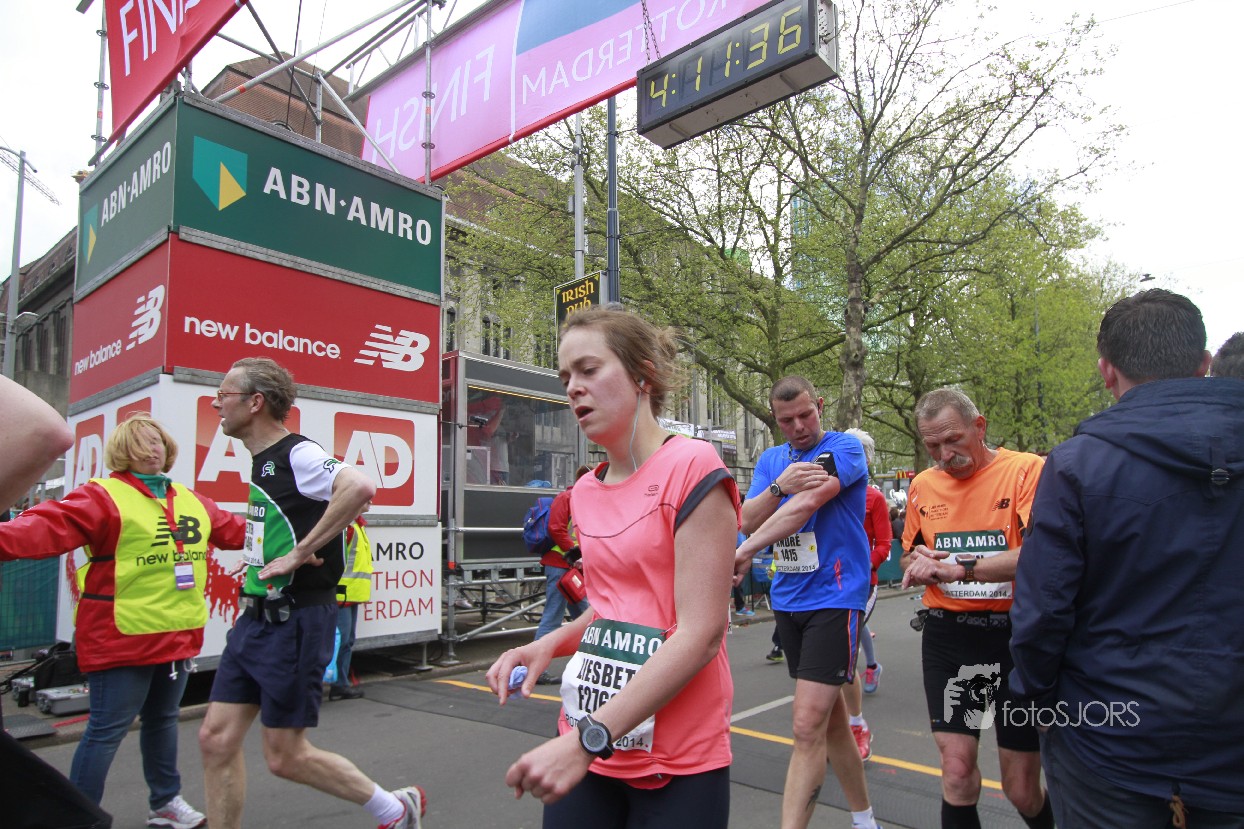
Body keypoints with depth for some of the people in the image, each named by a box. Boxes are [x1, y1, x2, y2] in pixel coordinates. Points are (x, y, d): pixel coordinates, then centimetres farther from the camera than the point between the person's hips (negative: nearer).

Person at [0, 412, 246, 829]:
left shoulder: (193, 502, 10)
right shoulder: (103, 496, -10)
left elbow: (235, 530, 21)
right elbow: (49, 526, -24)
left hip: (178, 635, 7)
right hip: (123, 637, -7)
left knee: (163, 719, 21)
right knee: (107, 729, 1)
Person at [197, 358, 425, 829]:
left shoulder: (297, 455, -16)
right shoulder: (261, 462, 13)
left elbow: (360, 488, -36)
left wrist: (299, 553, -28)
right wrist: (258, 559, 11)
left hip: (295, 624, -9)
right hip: (255, 619, 9)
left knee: (286, 757, 1)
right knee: (216, 739, 9)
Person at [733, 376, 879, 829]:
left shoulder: (844, 447, -8)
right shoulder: (771, 460, 10)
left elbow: (806, 504, -23)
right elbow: (747, 520, 0)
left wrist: (746, 551, -21)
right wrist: (780, 485, -18)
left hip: (834, 598, -7)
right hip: (787, 599, 7)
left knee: (808, 726, -11)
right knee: (829, 716, 18)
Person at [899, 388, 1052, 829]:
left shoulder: (1027, 470, -9)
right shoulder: (923, 485, 7)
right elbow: (907, 558, 19)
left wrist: (958, 568, -28)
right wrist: (918, 562, -5)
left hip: (1014, 633, -3)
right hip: (946, 638, 3)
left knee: (1023, 791, 10)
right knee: (956, 768, -2)